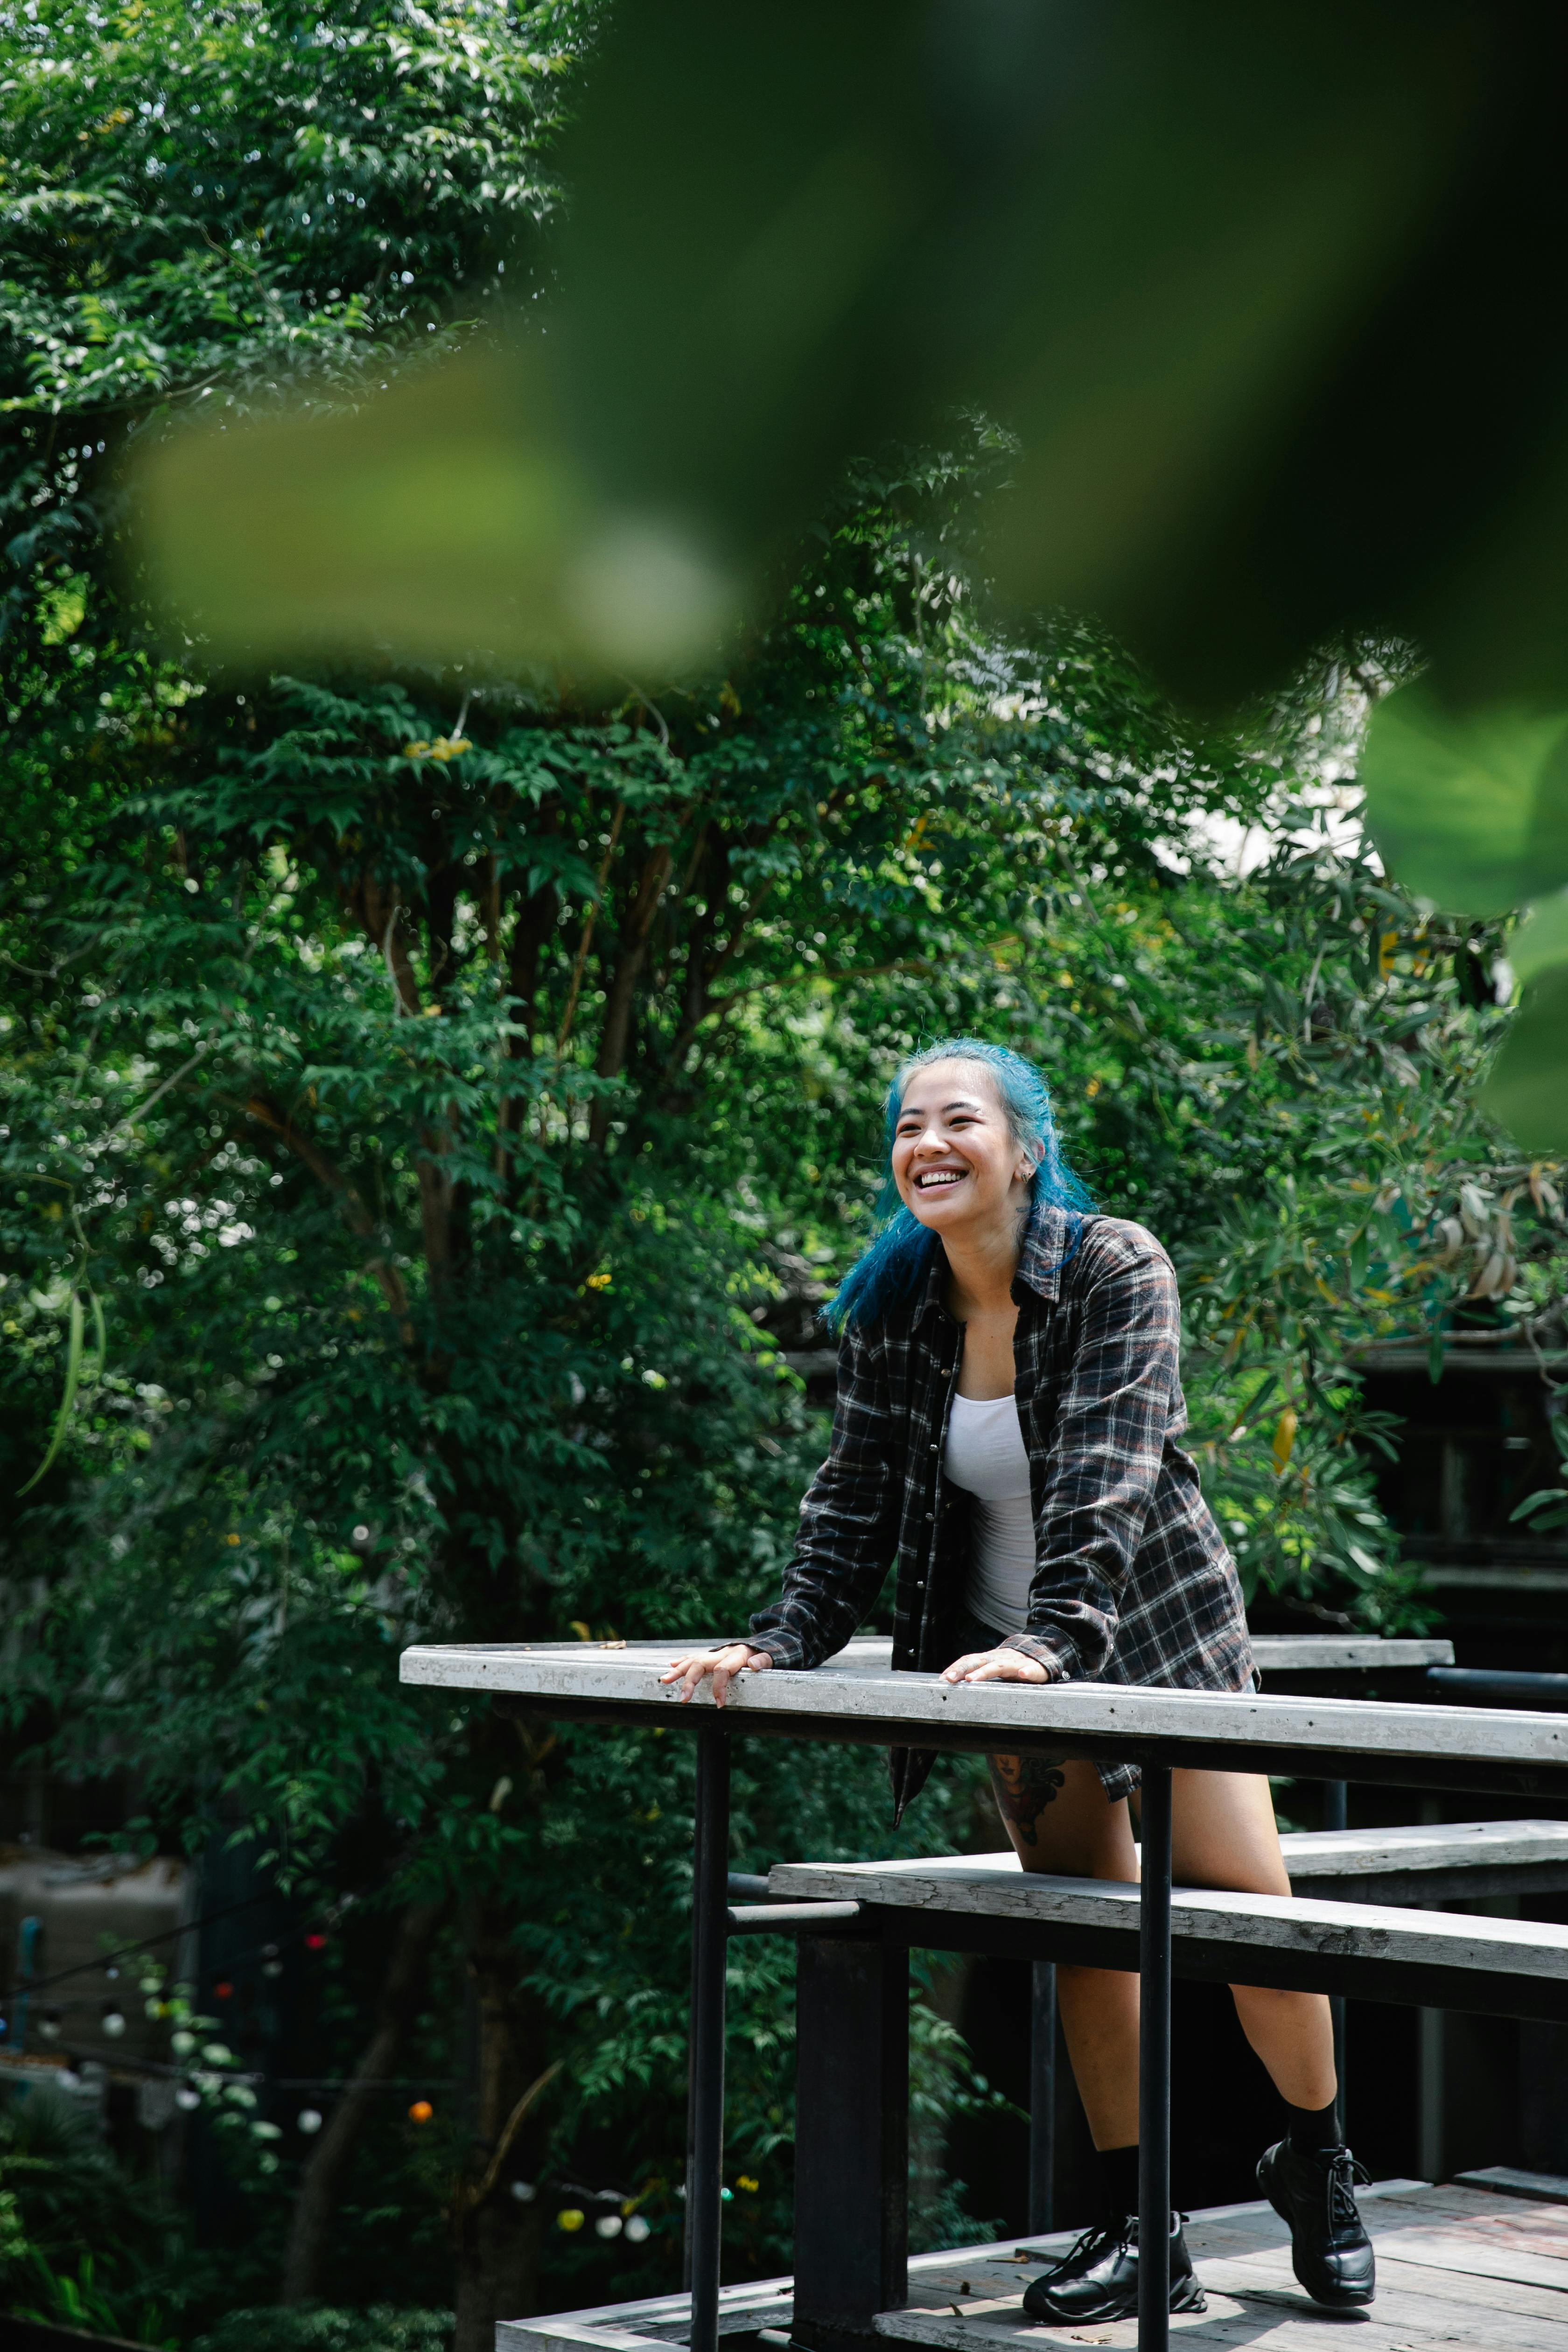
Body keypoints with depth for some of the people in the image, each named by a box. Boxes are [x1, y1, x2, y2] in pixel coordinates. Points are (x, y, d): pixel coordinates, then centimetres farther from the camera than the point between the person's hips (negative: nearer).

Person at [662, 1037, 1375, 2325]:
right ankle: (1140, 2231, 16)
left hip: (1162, 1632, -4)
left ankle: (1318, 2168, 20)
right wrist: (781, 1645, -16)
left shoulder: (1117, 1271, -17)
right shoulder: (892, 1309, -3)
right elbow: (854, 1506, -2)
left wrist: (1051, 1639, -39)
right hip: (1017, 1659, 4)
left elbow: (1106, 1479, -28)